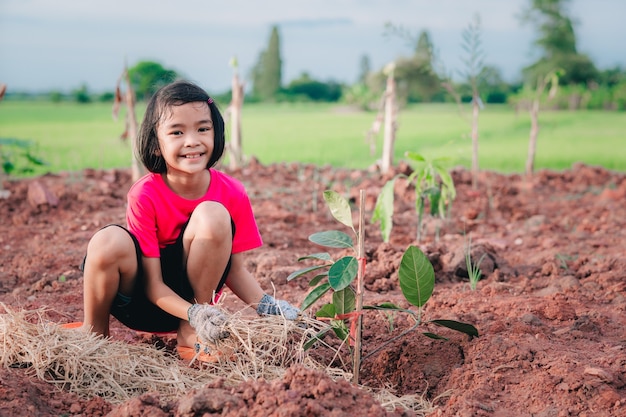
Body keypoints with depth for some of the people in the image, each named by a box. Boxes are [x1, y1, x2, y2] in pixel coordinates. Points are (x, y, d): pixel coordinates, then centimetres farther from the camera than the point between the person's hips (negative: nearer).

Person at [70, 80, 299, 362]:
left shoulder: (232, 194, -12)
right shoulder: (144, 196, -20)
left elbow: (235, 269, -2)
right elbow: (153, 285, -18)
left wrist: (266, 306, -20)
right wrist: (195, 314, -36)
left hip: (195, 294, 2)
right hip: (143, 303, -2)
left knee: (212, 216, -25)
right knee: (109, 242, -34)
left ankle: (190, 334, -12)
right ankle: (94, 330, -3)